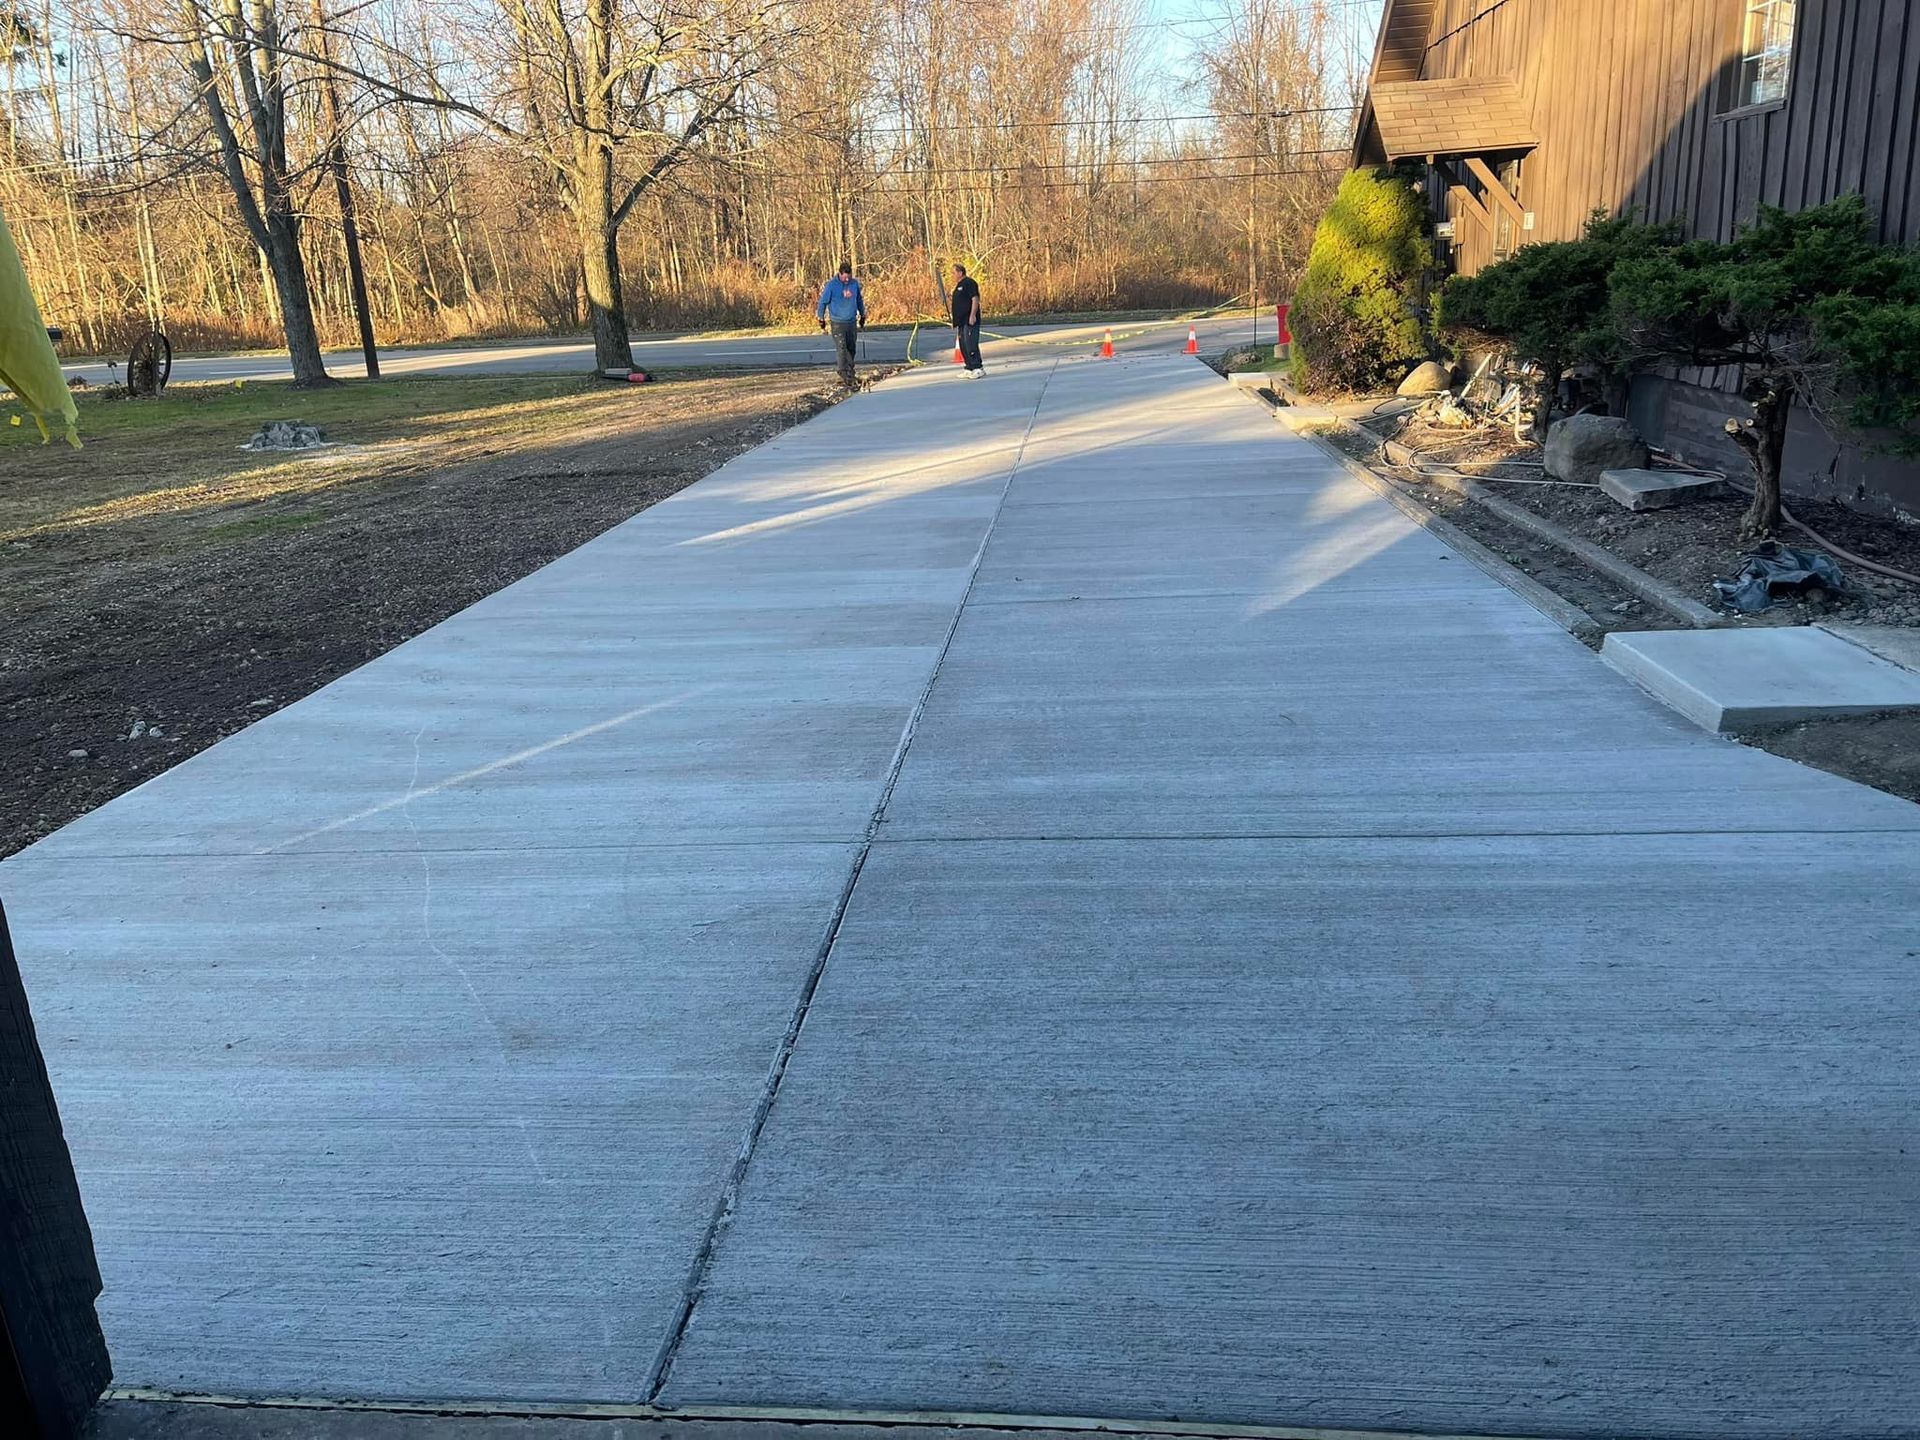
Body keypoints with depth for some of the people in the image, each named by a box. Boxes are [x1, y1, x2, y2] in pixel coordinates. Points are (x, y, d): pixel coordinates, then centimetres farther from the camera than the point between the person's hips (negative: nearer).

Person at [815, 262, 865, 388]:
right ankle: (846, 377, -15)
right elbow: (823, 302, -2)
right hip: (837, 323, -5)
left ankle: (849, 373, 24)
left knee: (851, 349, 11)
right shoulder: (831, 285, -11)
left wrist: (862, 315, 23)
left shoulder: (855, 283, 2)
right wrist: (821, 319, 3)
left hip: (852, 322, 5)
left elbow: (860, 300, 16)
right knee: (841, 349, -12)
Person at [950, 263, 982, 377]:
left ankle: (978, 368, -10)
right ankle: (970, 369, 15)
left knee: (970, 345, -13)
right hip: (961, 321, 10)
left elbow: (975, 299, -17)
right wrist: (955, 321, 23)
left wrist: (972, 315, -24)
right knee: (963, 346, 10)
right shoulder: (959, 285, 21)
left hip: (969, 321, -10)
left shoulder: (969, 283, -9)